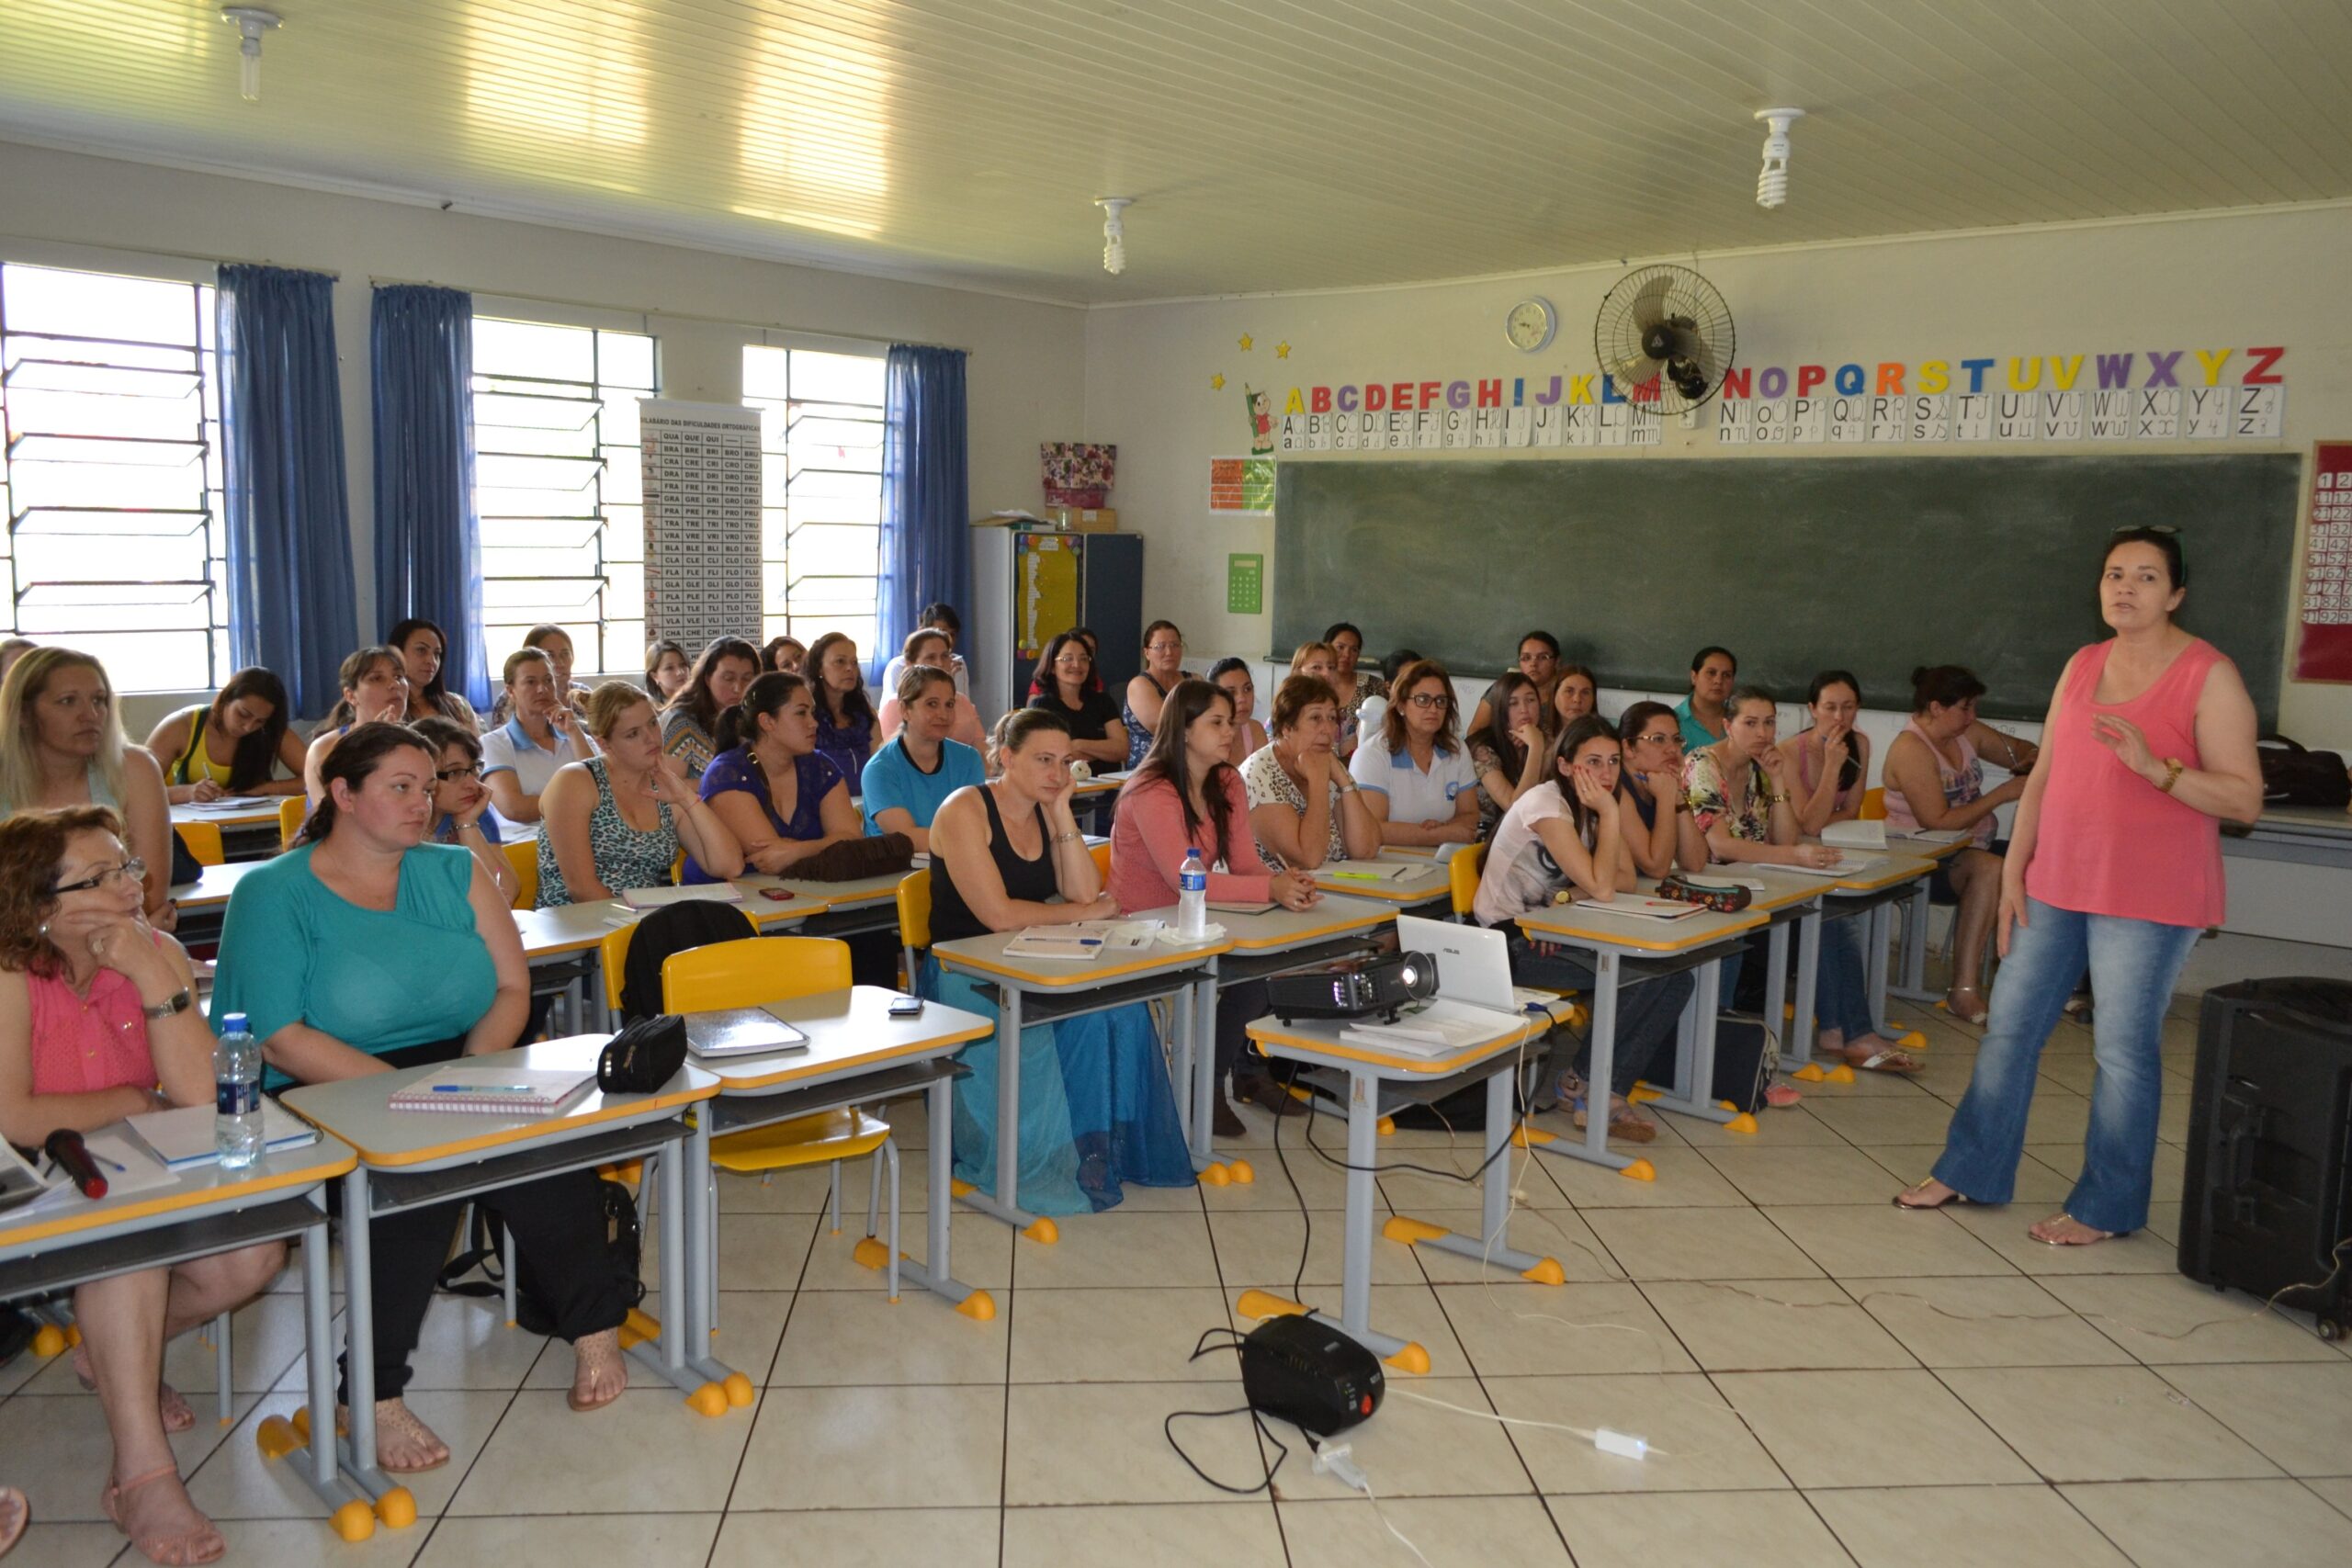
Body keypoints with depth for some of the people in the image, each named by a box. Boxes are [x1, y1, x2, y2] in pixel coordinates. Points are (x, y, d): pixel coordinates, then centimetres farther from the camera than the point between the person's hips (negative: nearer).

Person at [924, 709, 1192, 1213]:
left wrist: (1062, 812, -7)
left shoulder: (1046, 813, 10)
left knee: (1117, 1005, -22)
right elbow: (998, 915, -21)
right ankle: (1030, 1167, -13)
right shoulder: (966, 812, -12)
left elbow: (1085, 894, -2)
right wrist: (1087, 913, -10)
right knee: (1033, 1036, -34)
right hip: (964, 977, -6)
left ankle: (1102, 1149, -10)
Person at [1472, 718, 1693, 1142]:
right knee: (1646, 976, -22)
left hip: (1551, 931, 8)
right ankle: (1584, 1082, -6)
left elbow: (1627, 880, -3)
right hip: (1510, 942, -8)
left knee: (1673, 976, -12)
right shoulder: (1545, 804, -18)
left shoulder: (1593, 806, 8)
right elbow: (1601, 888, -23)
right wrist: (1609, 814, -19)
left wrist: (1572, 893, -20)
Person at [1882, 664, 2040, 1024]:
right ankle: (1964, 992, -35)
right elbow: (1938, 822, -22)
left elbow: (2020, 750, 24)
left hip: (1969, 848, 8)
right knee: (1990, 869, -35)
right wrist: (2002, 794, -19)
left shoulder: (1968, 732, 9)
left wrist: (2026, 759, -2)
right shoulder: (1911, 750, -16)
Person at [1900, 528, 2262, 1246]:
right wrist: (2013, 872, 6)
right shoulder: (2083, 666, 9)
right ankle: (1971, 1172, 23)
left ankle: (2107, 1206, 18)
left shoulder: (2210, 676, -8)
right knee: (2010, 1025, 10)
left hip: (2147, 899, -6)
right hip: (2056, 886, 6)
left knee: (2124, 1046, 2)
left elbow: (2244, 798, -11)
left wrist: (2155, 765, -26)